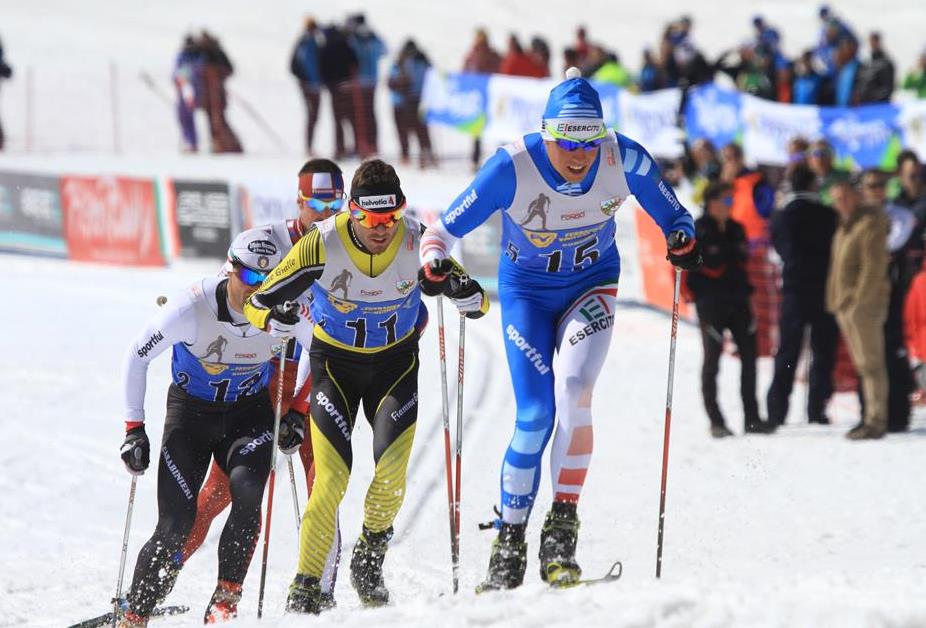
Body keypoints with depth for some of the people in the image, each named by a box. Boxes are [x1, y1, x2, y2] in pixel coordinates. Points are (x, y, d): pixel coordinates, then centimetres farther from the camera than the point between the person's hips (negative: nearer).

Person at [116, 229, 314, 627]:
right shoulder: (194, 307, -25)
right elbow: (137, 357, -11)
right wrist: (134, 429, -12)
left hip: (250, 412, 1)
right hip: (191, 411, -1)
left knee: (247, 491, -28)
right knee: (176, 526, -12)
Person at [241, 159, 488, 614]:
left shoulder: (417, 242, -21)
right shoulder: (322, 244, -24)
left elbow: (478, 303, -11)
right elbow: (257, 303, -17)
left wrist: (466, 294, -35)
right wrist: (276, 319, -40)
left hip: (396, 360, 1)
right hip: (336, 362, -1)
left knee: (391, 472, -18)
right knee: (332, 479, -15)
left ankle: (371, 556, 9)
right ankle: (306, 586, -4)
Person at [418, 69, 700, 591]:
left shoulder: (625, 160, -21)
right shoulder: (513, 168, -26)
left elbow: (671, 214, -4)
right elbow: (445, 229, -18)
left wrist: (683, 240, -26)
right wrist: (436, 264, -38)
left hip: (591, 284, 1)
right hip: (526, 290, -1)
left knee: (573, 391, -24)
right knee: (535, 415, -11)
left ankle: (563, 527, -16)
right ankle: (510, 544, 2)